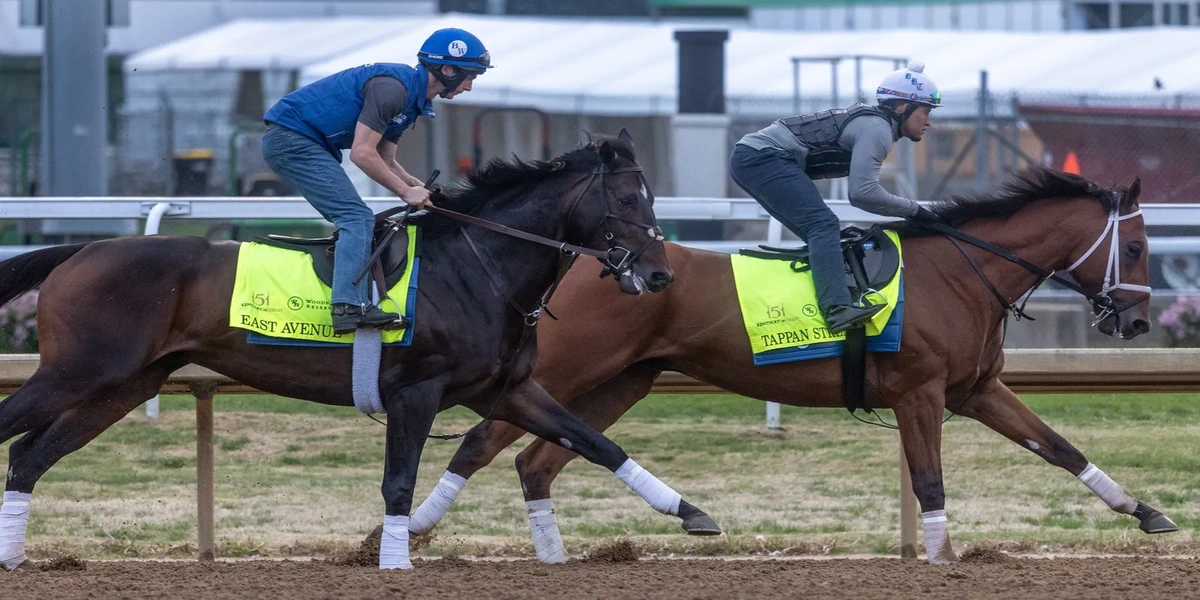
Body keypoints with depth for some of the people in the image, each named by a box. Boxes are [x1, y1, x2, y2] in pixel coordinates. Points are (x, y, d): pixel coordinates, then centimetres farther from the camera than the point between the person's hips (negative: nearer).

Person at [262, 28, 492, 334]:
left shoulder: (413, 98, 13)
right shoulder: (392, 87, -19)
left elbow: (385, 161, 18)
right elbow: (363, 153, -22)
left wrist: (421, 188, 3)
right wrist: (406, 191, -14)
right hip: (292, 139, -11)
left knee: (355, 221, 15)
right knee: (357, 217, -16)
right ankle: (349, 306, -26)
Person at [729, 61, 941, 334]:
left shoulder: (869, 121, 21)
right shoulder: (877, 128, -10)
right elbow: (863, 192, -18)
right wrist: (913, 209, -9)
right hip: (765, 158, -11)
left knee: (821, 231, 14)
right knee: (823, 224, -23)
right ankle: (837, 307, -41)